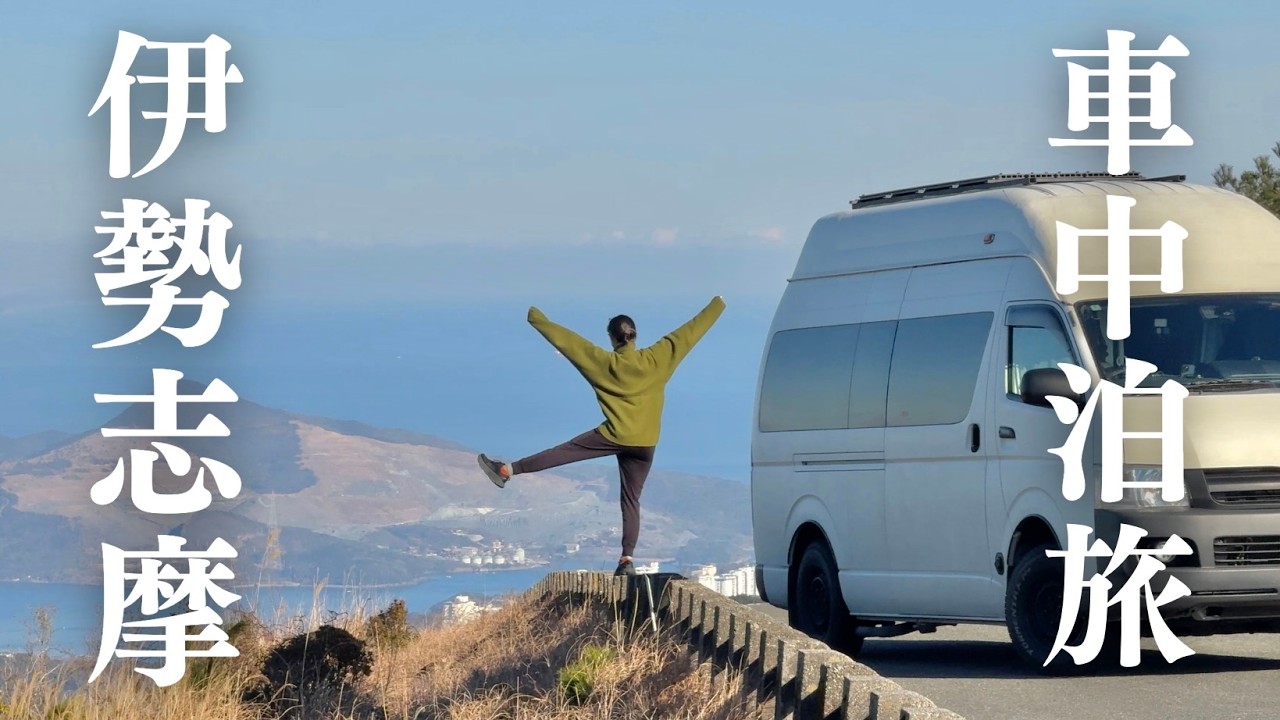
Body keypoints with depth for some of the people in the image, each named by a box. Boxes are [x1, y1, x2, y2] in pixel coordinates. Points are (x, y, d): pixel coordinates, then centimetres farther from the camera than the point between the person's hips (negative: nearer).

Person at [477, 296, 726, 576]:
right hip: (644, 444, 3)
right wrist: (717, 305, 14)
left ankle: (506, 470, 1)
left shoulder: (605, 363, -4)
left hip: (614, 435, -3)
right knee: (631, 502, 5)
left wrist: (536, 318, 11)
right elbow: (691, 332, 4)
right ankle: (627, 559, -3)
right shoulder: (656, 358, -1)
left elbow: (567, 340, 1)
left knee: (560, 452, 4)